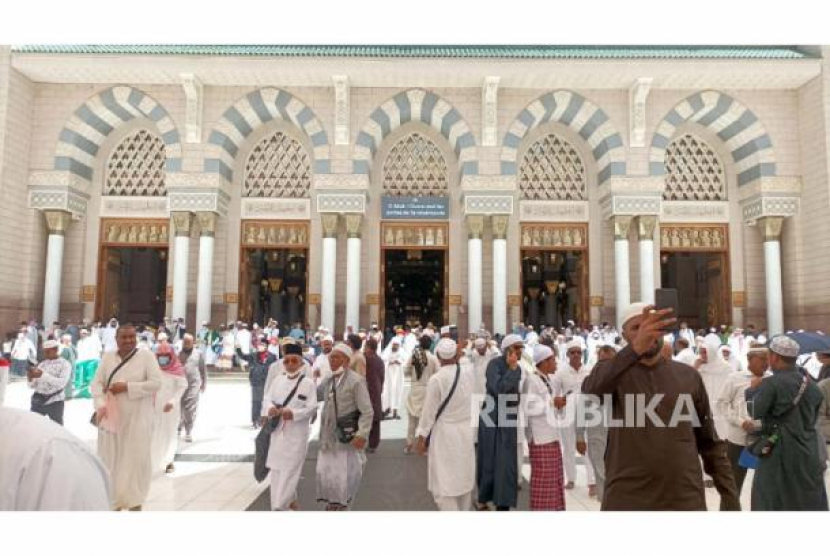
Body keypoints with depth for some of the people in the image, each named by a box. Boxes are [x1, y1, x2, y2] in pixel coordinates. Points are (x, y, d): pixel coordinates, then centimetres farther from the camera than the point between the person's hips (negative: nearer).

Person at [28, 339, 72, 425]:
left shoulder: (64, 364, -3)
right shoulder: (42, 364, 11)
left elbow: (62, 382, -18)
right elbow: (33, 386, 11)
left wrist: (43, 375, -25)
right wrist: (31, 378, -10)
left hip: (55, 401, -4)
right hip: (38, 401, 4)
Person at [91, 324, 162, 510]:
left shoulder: (146, 355, -4)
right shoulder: (108, 357, 7)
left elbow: (156, 383, -11)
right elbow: (96, 383, 3)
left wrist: (127, 387, -15)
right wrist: (100, 405, -13)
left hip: (137, 419, -3)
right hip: (111, 417, 3)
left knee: (136, 459, 2)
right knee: (110, 459, 8)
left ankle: (135, 500, 19)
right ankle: (113, 501, 23)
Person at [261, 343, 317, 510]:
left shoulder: (308, 382, -8)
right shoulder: (278, 379, 7)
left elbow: (312, 408, -12)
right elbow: (267, 398, 6)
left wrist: (294, 413, -26)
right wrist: (270, 408, -16)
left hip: (296, 433, -5)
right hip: (278, 430, 5)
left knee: (289, 470, -5)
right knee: (277, 469, 15)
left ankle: (279, 506, 2)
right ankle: (290, 500, 34)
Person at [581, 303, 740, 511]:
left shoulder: (689, 376, 6)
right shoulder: (612, 373, -3)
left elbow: (710, 441, 11)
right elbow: (590, 389, -28)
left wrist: (729, 494, 5)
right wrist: (635, 348, -41)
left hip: (686, 498, 3)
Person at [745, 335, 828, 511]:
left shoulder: (772, 383, -18)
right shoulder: (810, 383, 5)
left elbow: (755, 412, -13)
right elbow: (815, 416, 14)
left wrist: (753, 389, 1)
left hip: (781, 453, -7)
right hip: (809, 452, 7)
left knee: (770, 500, 3)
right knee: (812, 500, 16)